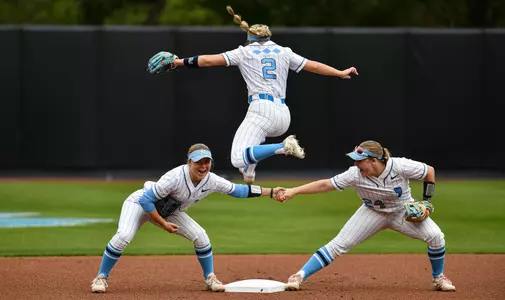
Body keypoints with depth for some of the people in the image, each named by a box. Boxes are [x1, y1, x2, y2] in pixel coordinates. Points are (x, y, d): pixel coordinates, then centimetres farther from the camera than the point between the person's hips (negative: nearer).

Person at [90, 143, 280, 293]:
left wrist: (271, 192, -8)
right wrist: (163, 224, -29)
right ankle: (101, 278, -14)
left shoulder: (211, 181, -18)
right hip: (140, 203, -6)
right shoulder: (176, 177, -38)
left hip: (167, 212, 6)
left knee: (200, 236, -7)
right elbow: (146, 200, -33)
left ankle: (210, 278, 11)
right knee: (123, 236, -29)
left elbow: (237, 190, -5)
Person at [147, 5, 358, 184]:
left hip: (261, 110, -6)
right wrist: (341, 73, 28)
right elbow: (313, 66, 17)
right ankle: (249, 170, 20)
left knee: (238, 159, -17)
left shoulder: (245, 52, 9)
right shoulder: (284, 52, 17)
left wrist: (178, 62, 10)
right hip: (283, 114, 6)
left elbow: (209, 60, 5)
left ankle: (284, 147, -32)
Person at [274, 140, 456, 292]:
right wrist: (293, 191, -30)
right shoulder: (356, 174, -26)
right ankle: (300, 276, -10)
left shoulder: (400, 166, -30)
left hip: (403, 211, 0)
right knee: (339, 244, -14)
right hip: (373, 213, 0)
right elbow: (325, 184, -24)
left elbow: (429, 171, -14)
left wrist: (426, 201, -16)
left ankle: (438, 278, 6)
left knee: (435, 235, -20)